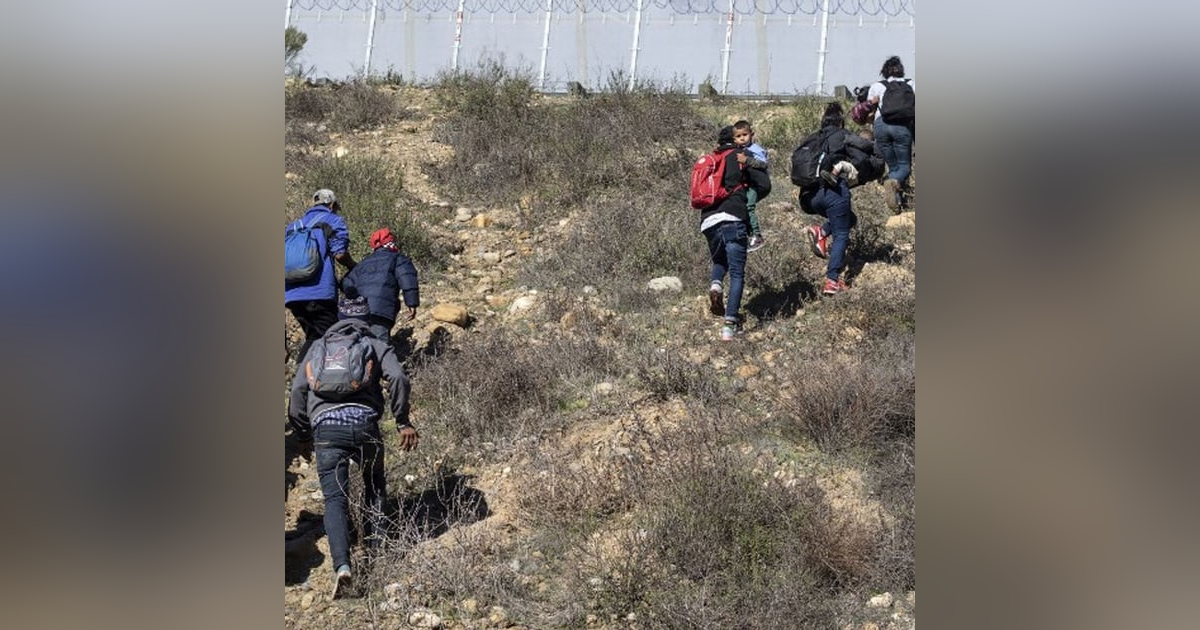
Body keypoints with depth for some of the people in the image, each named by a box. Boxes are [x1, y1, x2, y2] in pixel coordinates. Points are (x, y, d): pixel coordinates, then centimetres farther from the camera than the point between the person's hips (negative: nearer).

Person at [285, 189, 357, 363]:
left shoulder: (295, 224, 26)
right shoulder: (333, 220, 7)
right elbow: (339, 253, -6)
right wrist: (354, 268, 11)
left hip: (291, 294, 6)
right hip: (319, 291, -6)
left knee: (314, 338, 14)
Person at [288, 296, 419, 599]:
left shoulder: (318, 348, 27)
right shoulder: (377, 345, 20)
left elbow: (298, 390, 16)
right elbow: (398, 378, 0)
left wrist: (302, 436, 23)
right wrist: (403, 422, 5)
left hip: (325, 426, 0)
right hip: (364, 423, 0)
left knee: (335, 498, -5)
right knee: (374, 486, 25)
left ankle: (342, 565, -23)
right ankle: (375, 546, 20)